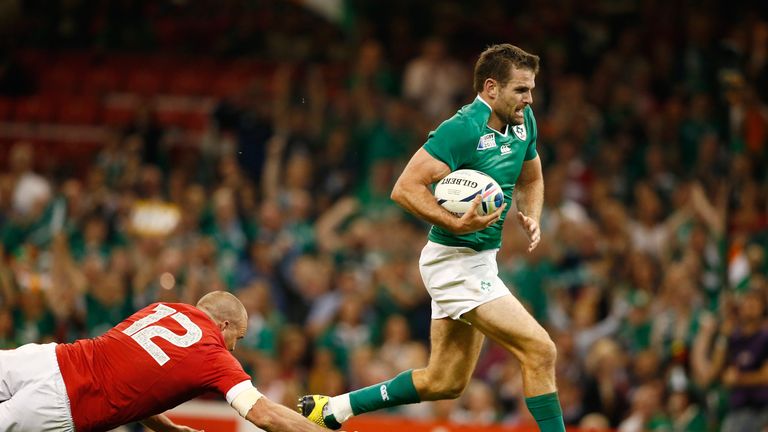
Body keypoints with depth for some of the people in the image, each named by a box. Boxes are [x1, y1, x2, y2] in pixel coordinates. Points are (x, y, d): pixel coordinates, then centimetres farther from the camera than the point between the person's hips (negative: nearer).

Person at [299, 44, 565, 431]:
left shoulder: (523, 122, 6)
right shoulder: (463, 129, -21)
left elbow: (530, 180, 23)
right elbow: (406, 188, -23)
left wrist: (531, 218, 2)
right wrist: (456, 224, -33)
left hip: (479, 261, 10)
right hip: (456, 261, -10)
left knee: (444, 382, 15)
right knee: (540, 350, -16)